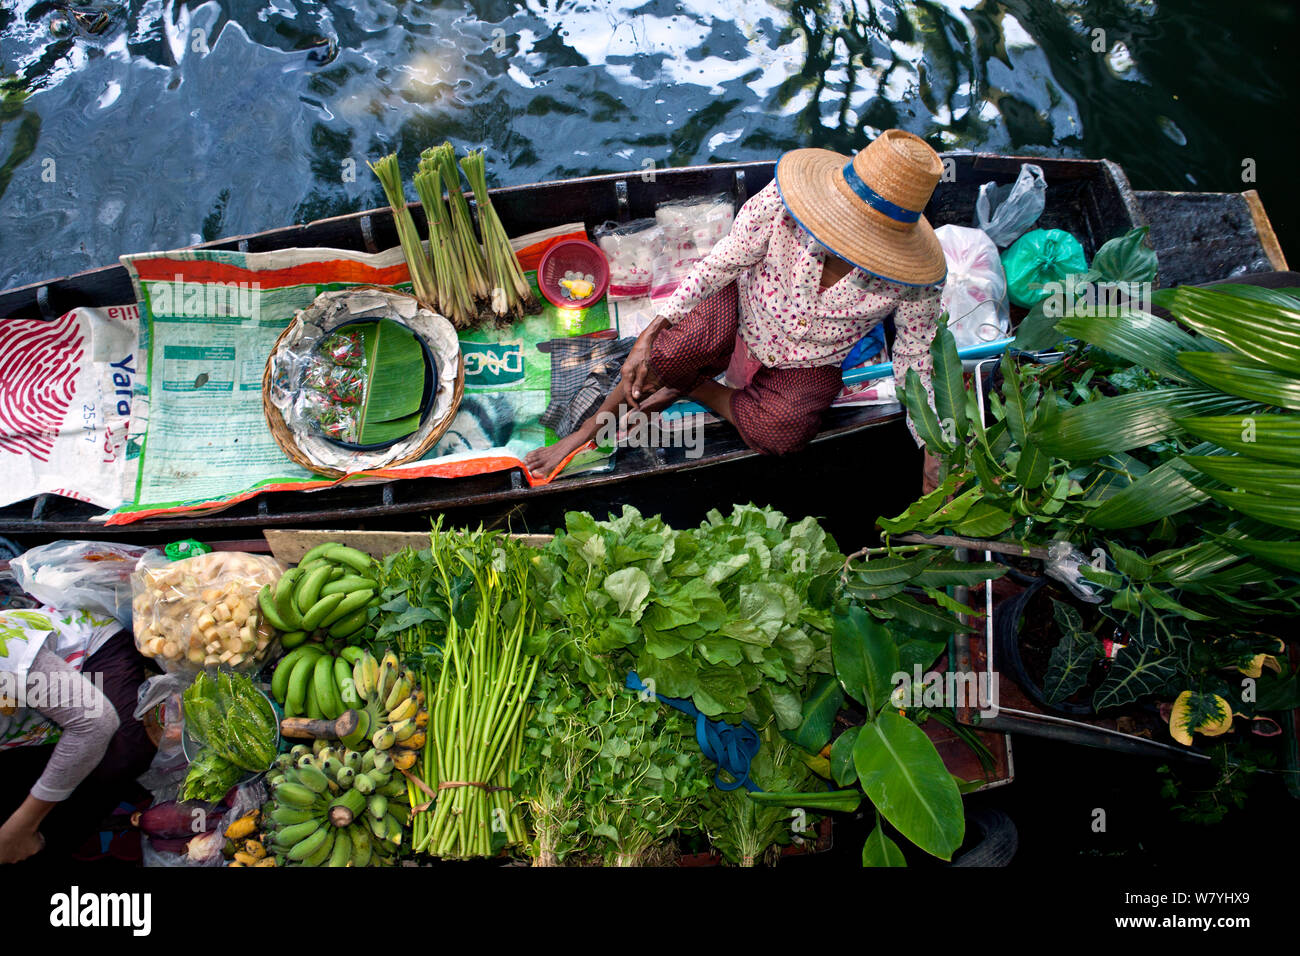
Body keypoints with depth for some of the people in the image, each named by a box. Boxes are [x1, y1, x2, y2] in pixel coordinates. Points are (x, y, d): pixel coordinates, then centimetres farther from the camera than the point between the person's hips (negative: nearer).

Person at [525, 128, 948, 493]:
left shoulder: (912, 281, -26)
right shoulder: (779, 204, -31)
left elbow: (916, 359, -10)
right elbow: (721, 264, -17)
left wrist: (932, 454, -11)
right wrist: (649, 336, -21)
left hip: (809, 363, 1)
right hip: (746, 304, 0)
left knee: (779, 431, -29)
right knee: (675, 347, -32)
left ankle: (694, 388, 1)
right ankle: (592, 428, -6)